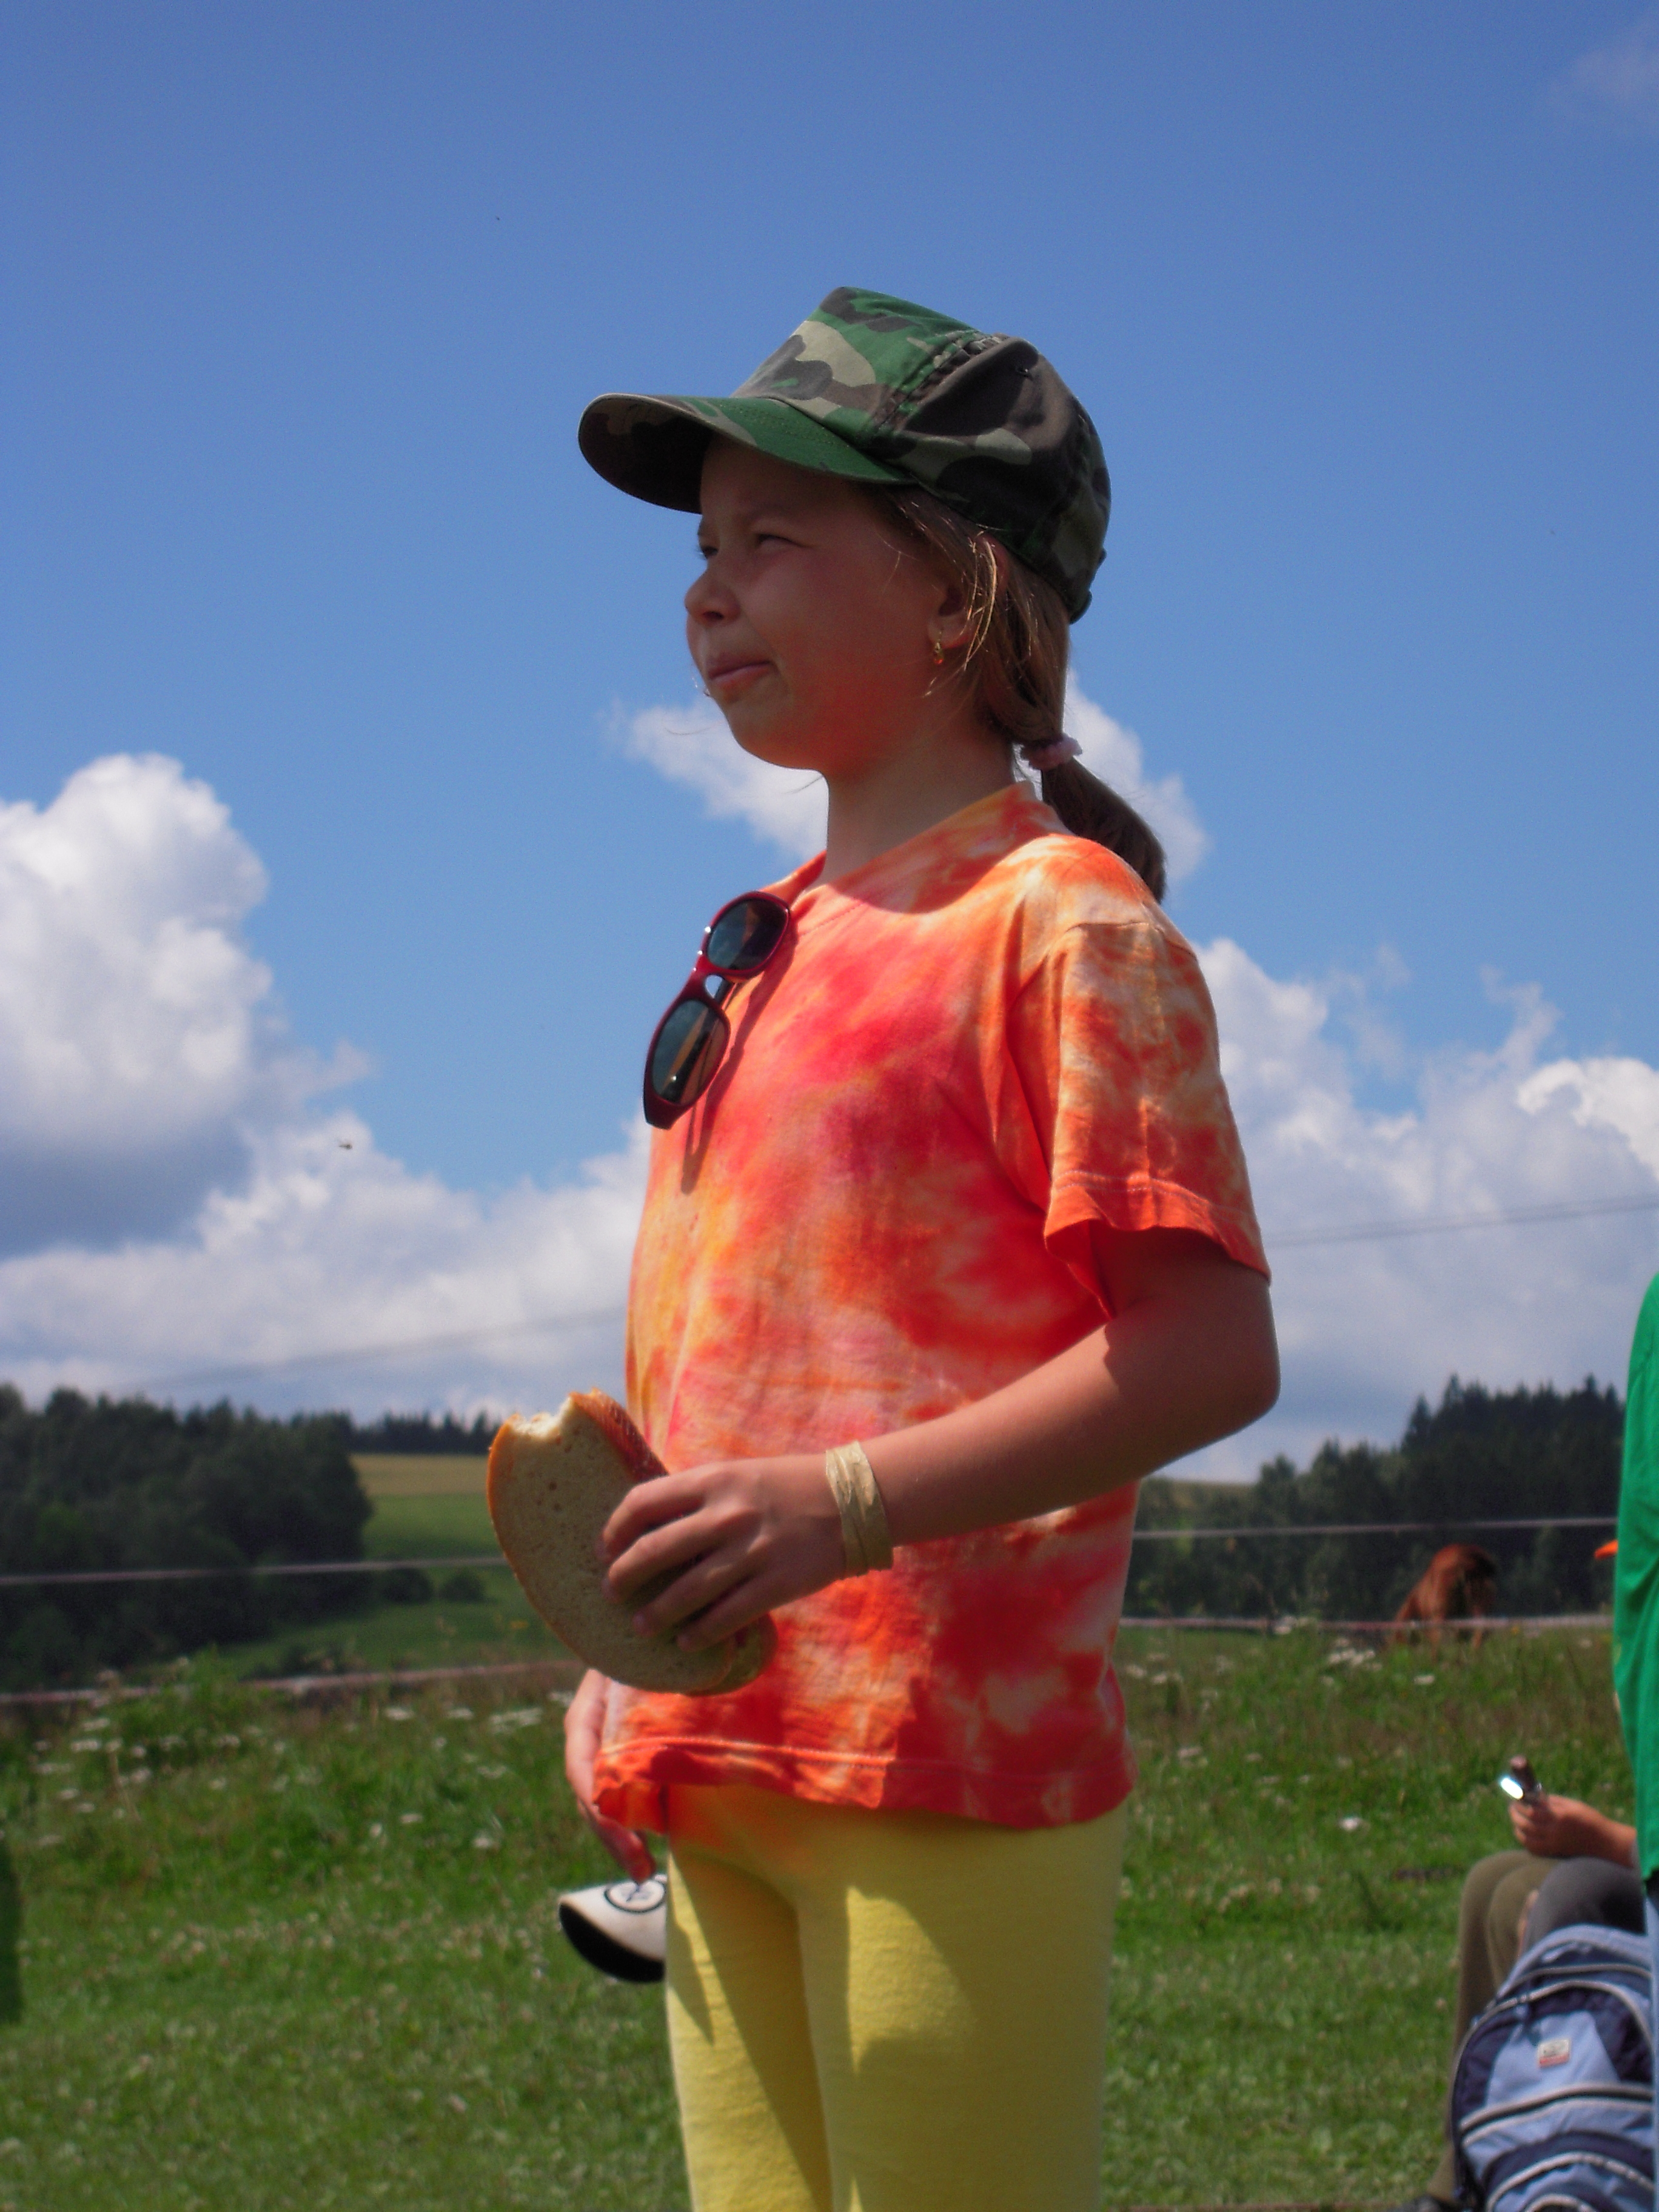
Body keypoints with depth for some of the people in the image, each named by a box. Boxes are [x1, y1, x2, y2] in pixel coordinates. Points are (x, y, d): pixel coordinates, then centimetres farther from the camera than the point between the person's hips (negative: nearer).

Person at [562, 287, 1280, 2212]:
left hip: (951, 1770, -8)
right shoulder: (765, 945, 18)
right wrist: (625, 1660, 15)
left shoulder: (1059, 918, -7)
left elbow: (1210, 1350, -15)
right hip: (725, 1773, 8)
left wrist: (846, 1502, -23)